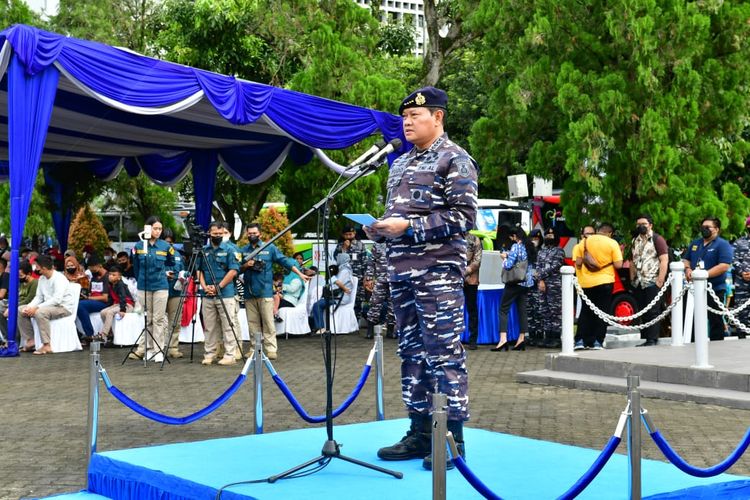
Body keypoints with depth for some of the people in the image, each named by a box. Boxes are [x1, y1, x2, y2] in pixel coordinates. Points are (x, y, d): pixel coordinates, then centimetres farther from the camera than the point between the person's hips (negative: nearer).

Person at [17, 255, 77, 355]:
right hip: (48, 306, 9)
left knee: (40, 312, -36)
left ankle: (47, 346, -34)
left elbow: (57, 299, -28)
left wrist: (36, 308, -29)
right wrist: (29, 307, -11)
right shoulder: (42, 279, 9)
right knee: (20, 310, 1)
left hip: (64, 307, -9)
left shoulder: (59, 278, -18)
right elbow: (38, 297, 10)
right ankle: (30, 341, 0)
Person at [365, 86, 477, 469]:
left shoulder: (454, 159, -4)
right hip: (400, 270, 8)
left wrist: (408, 226, -17)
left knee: (444, 353, -6)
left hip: (438, 271, -8)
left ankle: (452, 440, 1)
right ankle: (420, 433, 19)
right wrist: (380, 229, 5)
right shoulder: (400, 163, 19)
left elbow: (464, 217, -12)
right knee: (411, 352, 11)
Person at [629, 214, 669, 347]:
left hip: (652, 282, -7)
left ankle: (652, 339, -7)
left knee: (652, 312, -7)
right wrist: (632, 279, 15)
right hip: (638, 284, 7)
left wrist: (660, 280, -16)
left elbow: (664, 260, -9)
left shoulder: (657, 239, -2)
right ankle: (644, 338, 12)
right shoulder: (635, 241, 19)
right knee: (642, 312, 8)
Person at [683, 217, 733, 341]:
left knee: (715, 321, 0)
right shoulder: (695, 243, 16)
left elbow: (724, 266, -17)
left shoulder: (723, 245, -6)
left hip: (715, 289, -6)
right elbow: (686, 260, 23)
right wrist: (687, 269, 0)